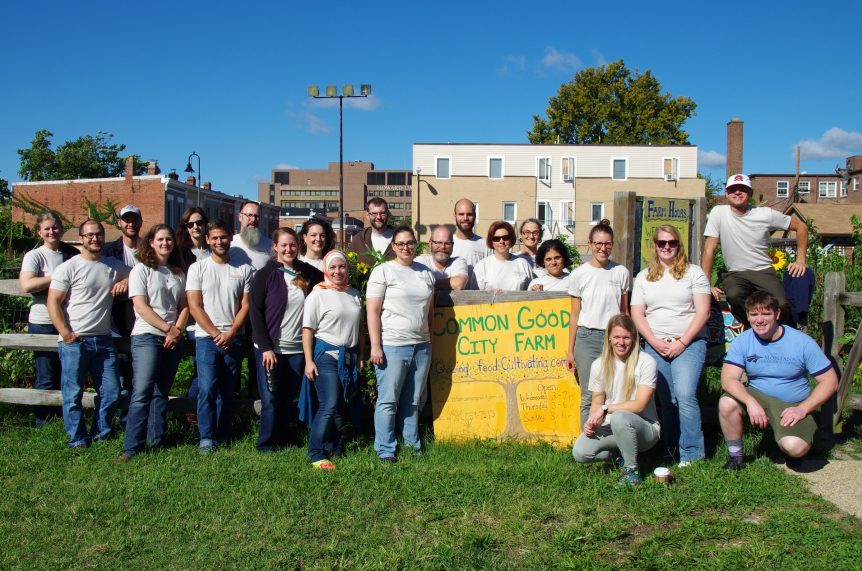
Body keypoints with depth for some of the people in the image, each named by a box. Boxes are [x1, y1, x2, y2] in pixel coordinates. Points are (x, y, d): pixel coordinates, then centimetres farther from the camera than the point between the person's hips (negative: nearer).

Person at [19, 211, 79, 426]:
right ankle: (43, 425, 15)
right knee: (46, 378, 1)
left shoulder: (73, 254, 8)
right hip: (43, 324, -4)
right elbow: (26, 285, -21)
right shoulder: (34, 256, -5)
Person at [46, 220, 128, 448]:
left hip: (103, 340, 4)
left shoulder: (114, 265, 11)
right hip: (74, 341, -4)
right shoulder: (69, 267, -3)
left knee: (111, 392, 6)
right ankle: (78, 438, 14)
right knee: (73, 393, 1)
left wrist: (127, 281, 2)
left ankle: (101, 433, 22)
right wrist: (65, 333, -13)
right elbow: (53, 302, -5)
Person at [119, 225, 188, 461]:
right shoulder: (141, 270, 0)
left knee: (161, 393, 10)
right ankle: (132, 447, -8)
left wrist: (177, 331, -6)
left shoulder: (178, 273, 14)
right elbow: (141, 307, -8)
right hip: (146, 337, -5)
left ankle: (157, 441, 16)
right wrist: (168, 328, -10)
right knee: (142, 392, -11)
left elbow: (184, 307, 11)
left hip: (173, 340, 5)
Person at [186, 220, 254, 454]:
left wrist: (230, 334, -8)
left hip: (233, 339, 2)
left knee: (227, 391, 6)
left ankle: (222, 437, 16)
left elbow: (245, 306, 3)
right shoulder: (197, 268, 3)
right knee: (207, 389, -9)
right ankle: (207, 438, -1)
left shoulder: (243, 270, 6)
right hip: (206, 338, -1)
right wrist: (216, 334, -9)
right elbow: (194, 306, -2)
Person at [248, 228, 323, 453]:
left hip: (298, 348, 3)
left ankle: (283, 440, 24)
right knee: (271, 398, 0)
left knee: (290, 398, 10)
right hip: (270, 348, -3)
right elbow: (255, 312, -6)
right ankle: (266, 444, 13)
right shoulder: (265, 274, -4)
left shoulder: (308, 273, 6)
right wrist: (265, 347, -13)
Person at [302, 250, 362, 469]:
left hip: (349, 356, 6)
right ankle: (316, 455, -3)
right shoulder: (317, 295, -5)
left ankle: (335, 449, 19)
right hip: (326, 354, -6)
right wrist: (309, 361, -12)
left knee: (341, 406, 9)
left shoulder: (354, 294, 12)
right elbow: (308, 330, -7)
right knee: (329, 406, -12)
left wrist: (359, 355, 15)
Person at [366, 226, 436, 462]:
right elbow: (373, 311, -7)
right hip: (392, 345, -5)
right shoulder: (383, 271, -2)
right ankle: (385, 450, 9)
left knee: (413, 400, 12)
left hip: (421, 346, 5)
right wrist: (375, 346, -13)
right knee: (388, 400, 0)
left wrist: (431, 342, 15)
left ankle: (412, 444, 23)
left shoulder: (426, 273, 14)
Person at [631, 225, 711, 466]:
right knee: (666, 401, 0)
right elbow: (637, 314, 8)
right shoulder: (644, 277, 15)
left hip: (688, 344, -3)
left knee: (685, 396, -18)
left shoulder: (693, 272, 7)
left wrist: (682, 342, -10)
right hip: (655, 345, 3)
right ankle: (672, 454, 11)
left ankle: (693, 456, -8)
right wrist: (656, 342, -5)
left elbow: (702, 312, -1)